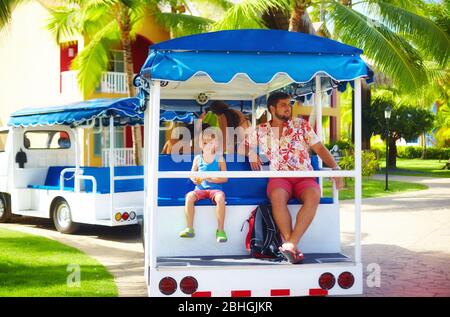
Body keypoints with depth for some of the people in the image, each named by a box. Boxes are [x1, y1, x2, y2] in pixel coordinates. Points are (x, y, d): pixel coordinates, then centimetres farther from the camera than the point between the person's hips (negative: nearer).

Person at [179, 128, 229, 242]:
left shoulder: (219, 159, 4)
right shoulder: (197, 158, 10)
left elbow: (225, 178, 2)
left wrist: (211, 179, -14)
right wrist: (194, 179, -11)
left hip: (215, 188, -2)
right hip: (200, 188, 2)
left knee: (220, 197, -36)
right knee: (189, 196, -30)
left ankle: (220, 230, -26)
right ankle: (189, 229, -21)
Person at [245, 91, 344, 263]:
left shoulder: (301, 124, 12)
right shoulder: (261, 131, 15)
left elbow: (319, 148, 7)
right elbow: (245, 144, 31)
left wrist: (335, 168, -7)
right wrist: (251, 154, 8)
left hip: (304, 177, 0)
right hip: (279, 177, 0)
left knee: (314, 196, -36)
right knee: (277, 197, -38)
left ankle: (290, 244, -42)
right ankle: (292, 247, -37)